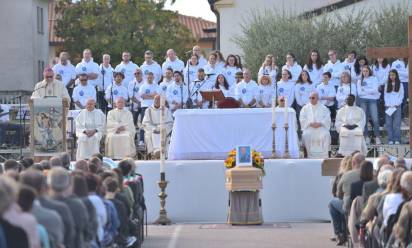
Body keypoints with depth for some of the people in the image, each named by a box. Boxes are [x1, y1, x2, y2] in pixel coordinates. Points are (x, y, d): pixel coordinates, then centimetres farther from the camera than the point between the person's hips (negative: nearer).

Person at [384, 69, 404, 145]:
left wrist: (396, 104, -7)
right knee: (388, 124, -4)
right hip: (388, 107, 2)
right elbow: (385, 96, 10)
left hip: (397, 106, -2)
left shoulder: (400, 85, 7)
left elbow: (401, 96, 4)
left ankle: (397, 140, -9)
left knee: (397, 124, -8)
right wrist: (387, 105, -3)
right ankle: (390, 140, -3)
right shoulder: (387, 85, 13)